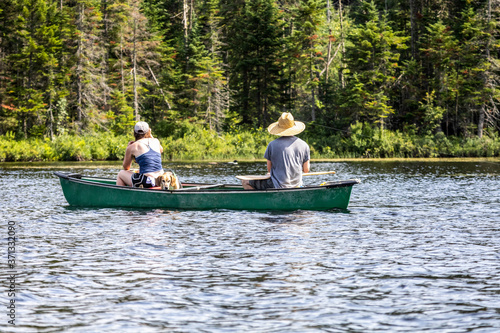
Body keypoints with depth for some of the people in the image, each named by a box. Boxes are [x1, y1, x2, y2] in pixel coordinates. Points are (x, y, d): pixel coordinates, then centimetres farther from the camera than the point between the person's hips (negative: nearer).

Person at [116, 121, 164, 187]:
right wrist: (151, 136, 35)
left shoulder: (132, 147, -2)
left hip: (146, 183, -5)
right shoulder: (156, 141, 8)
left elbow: (126, 168, 13)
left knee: (121, 174, 22)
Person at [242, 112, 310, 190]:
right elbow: (306, 170, 1)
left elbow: (269, 169, -2)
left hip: (276, 186, -5)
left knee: (245, 182, 11)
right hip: (296, 185, 5)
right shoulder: (303, 145, -4)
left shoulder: (272, 145, -10)